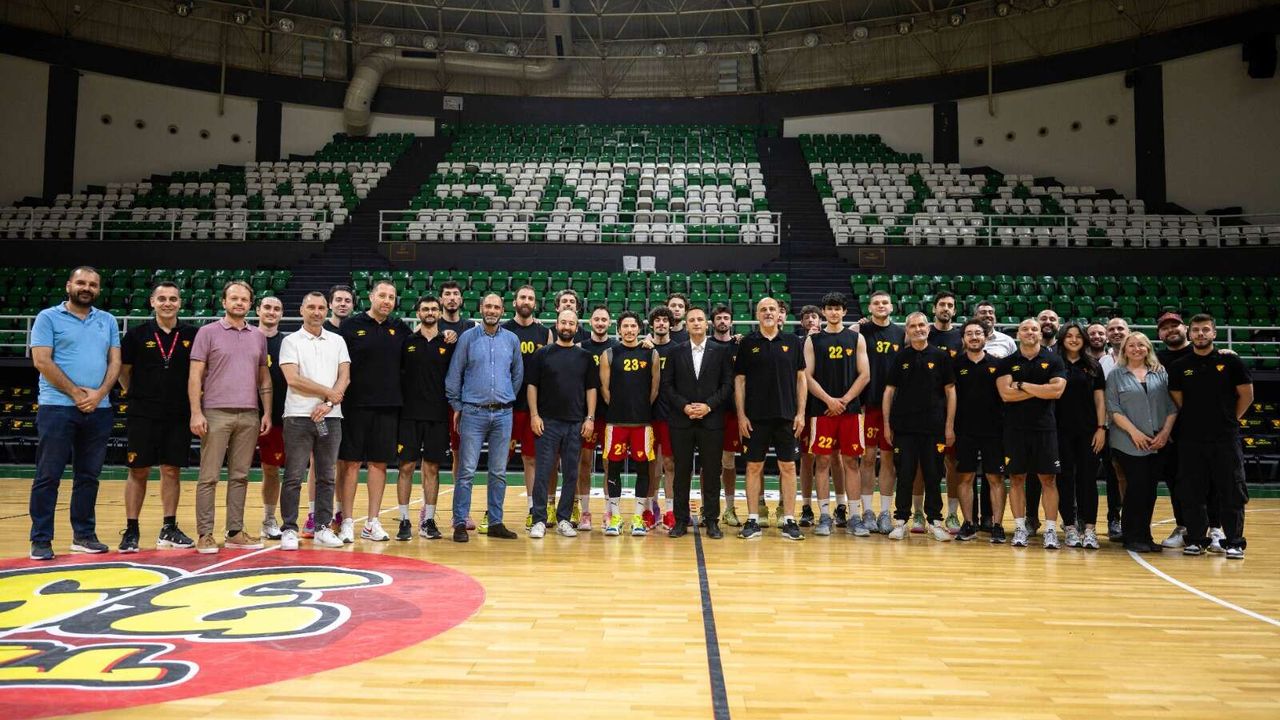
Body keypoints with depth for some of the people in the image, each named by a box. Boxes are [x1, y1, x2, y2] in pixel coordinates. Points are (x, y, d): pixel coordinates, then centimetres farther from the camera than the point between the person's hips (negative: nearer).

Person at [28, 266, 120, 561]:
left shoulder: (108, 321, 14)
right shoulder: (48, 317, 2)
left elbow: (115, 361, 8)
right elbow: (42, 361, -6)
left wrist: (99, 394, -7)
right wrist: (75, 393, -10)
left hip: (99, 410, 4)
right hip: (58, 407, -4)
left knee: (89, 475, 9)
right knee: (48, 476, -1)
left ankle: (84, 535, 18)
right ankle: (41, 540, 6)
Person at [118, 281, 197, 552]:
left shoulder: (192, 335, 3)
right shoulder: (137, 334, 0)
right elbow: (123, 370, 8)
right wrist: (136, 395, 6)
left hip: (179, 415, 1)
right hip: (143, 415, -1)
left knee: (171, 471, 7)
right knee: (138, 471, 3)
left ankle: (169, 528, 15)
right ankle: (131, 530, 12)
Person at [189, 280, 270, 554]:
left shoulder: (258, 337, 13)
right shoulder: (208, 333, 1)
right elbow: (195, 376, -3)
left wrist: (267, 412, 7)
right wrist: (196, 413, -12)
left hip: (249, 416, 4)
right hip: (216, 413, -4)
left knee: (240, 477, 8)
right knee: (209, 477, -1)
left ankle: (235, 532, 15)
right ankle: (205, 534, 6)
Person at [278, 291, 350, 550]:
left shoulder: (337, 341, 12)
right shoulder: (291, 341, 3)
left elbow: (344, 378, 4)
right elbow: (292, 378, -9)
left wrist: (328, 404, -10)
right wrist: (328, 392, -7)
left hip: (330, 417, 3)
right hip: (298, 416, -3)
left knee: (327, 477, 7)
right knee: (293, 477, -1)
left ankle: (323, 528, 14)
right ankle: (289, 530, 6)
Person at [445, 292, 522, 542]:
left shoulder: (512, 340, 8)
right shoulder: (468, 338, 2)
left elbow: (518, 374, 17)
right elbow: (454, 374, 3)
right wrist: (457, 406, 2)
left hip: (503, 414, 3)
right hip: (473, 413, -2)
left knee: (499, 473, 7)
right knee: (466, 471, -3)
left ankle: (495, 522, 15)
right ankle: (460, 523, 4)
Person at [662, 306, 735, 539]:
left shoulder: (722, 351, 5)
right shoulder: (676, 352, 8)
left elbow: (728, 384, 0)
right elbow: (667, 385, 4)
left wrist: (708, 405, -11)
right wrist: (684, 406, -9)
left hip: (711, 420, -1)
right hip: (681, 421, 1)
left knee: (712, 472, 2)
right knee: (682, 472, 4)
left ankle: (712, 521, 11)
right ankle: (681, 521, 12)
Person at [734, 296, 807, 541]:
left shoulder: (793, 342, 6)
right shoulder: (747, 343, 4)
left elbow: (801, 378, 7)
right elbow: (739, 380, 4)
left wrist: (801, 413, 0)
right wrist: (741, 415, -3)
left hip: (786, 417, 1)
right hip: (755, 417, 0)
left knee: (788, 467, 3)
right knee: (754, 467, 3)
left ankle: (789, 520, 11)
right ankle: (752, 520, 11)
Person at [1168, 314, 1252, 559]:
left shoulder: (1230, 361, 1)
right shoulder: (1180, 367, 4)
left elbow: (1246, 395, 6)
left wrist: (1229, 419, 8)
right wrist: (1197, 420, 8)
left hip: (1226, 438, -1)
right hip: (1191, 439, 1)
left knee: (1231, 492, 1)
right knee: (1192, 492, 4)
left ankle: (1234, 542, 10)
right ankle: (1196, 539, 15)